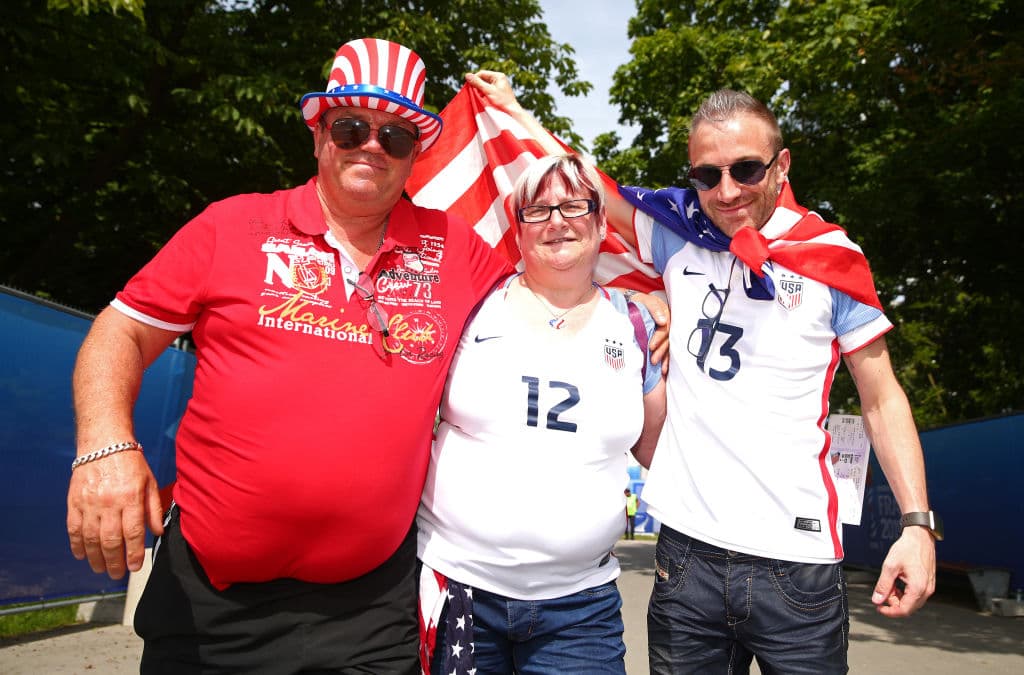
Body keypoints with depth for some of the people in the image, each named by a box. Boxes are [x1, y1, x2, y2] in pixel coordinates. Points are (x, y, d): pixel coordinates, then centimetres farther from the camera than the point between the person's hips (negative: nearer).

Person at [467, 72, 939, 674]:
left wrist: (918, 522, -4)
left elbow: (882, 400, 4)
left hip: (798, 561, -1)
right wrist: (514, 109, 20)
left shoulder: (831, 257, 0)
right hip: (688, 551, 2)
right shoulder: (679, 231, 3)